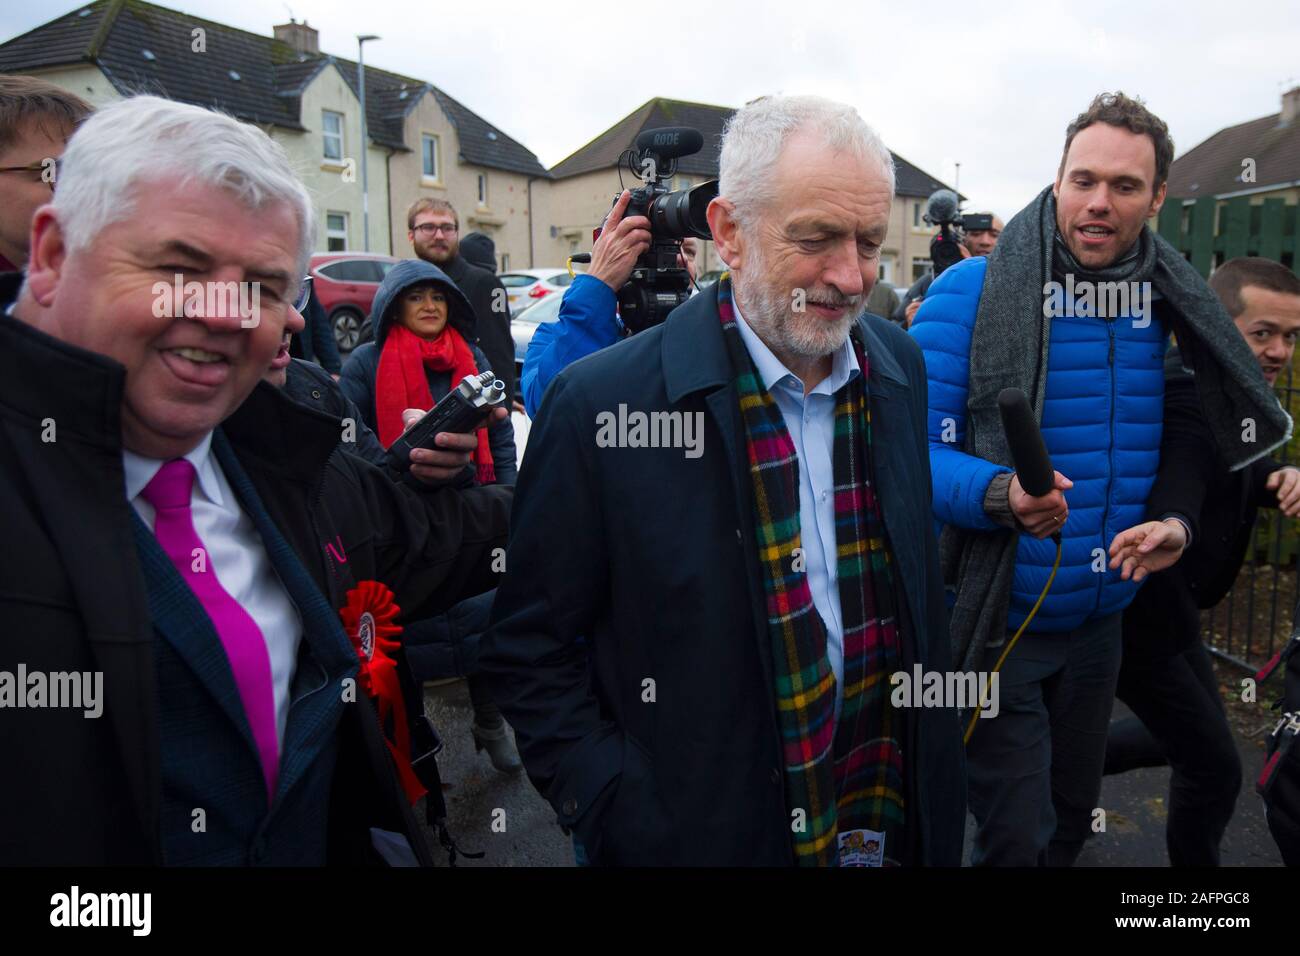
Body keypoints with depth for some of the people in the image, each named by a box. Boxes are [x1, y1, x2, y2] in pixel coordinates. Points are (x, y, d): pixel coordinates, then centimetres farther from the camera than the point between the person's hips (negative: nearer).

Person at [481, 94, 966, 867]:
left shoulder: (901, 364, -3)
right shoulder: (603, 403, -19)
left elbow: (919, 578, 8)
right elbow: (528, 650, -11)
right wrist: (619, 815, -17)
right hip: (707, 831, -4)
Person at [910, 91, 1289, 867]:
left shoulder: (1168, 303, 1)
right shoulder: (972, 291, -15)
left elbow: (1173, 447, 15)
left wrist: (1175, 521, -2)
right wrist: (1001, 495, -34)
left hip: (1103, 620, 6)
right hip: (995, 621, -5)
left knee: (1071, 825, 22)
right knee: (1017, 845, 3)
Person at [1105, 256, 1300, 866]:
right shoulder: (1191, 387, -26)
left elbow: (1239, 471, 5)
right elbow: (1178, 488, -42)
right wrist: (1173, 526, -65)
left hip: (1162, 603, 10)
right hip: (1139, 612, -10)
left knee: (1188, 736, 25)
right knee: (1213, 766, 4)